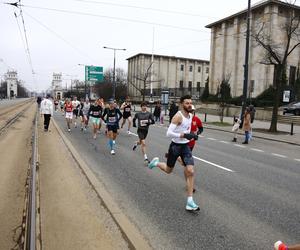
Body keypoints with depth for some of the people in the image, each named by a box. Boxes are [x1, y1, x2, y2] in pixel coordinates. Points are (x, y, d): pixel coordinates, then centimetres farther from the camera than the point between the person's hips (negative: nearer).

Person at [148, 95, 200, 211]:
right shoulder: (178, 116, -19)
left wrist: (192, 135, 7)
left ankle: (190, 202, -2)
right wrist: (183, 135, -33)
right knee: (168, 170, 14)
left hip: (186, 146, 6)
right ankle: (156, 162, 48)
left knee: (190, 172, -8)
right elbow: (169, 133, -25)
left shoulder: (190, 116, 5)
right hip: (175, 146, -5)